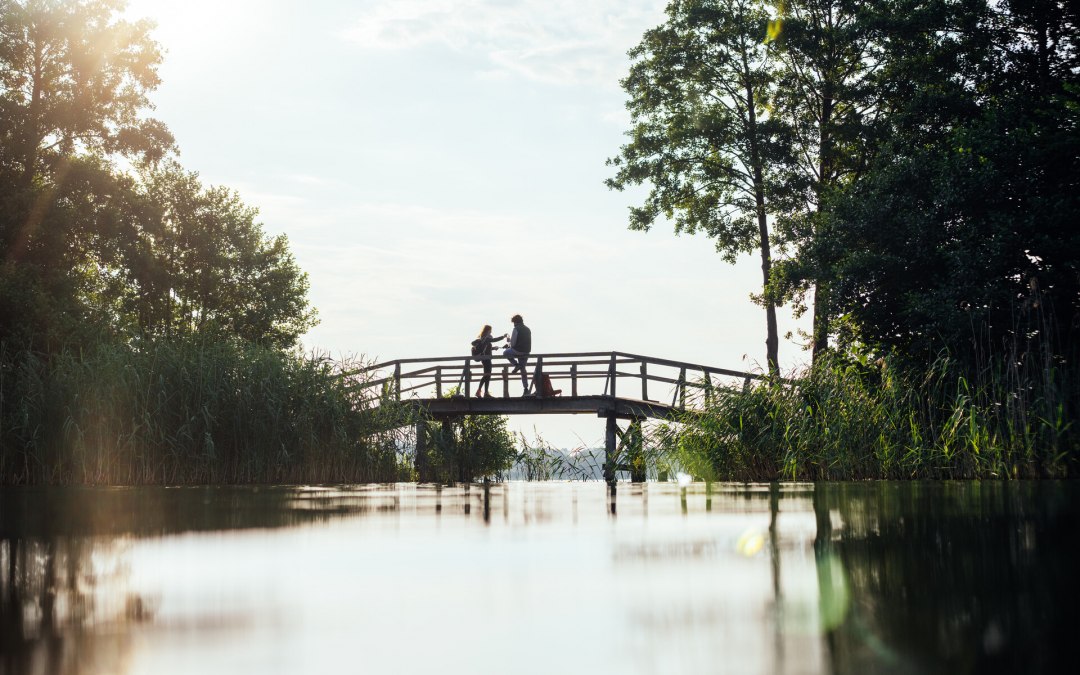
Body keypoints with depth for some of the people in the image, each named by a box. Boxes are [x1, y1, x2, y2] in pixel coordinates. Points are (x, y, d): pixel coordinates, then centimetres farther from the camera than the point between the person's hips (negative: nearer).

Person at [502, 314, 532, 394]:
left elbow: (513, 343, -13)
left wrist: (509, 345, 11)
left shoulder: (516, 329, -10)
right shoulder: (527, 329, 13)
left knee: (505, 352, 21)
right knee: (523, 370, 17)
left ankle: (516, 365, 3)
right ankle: (526, 389, 13)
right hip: (526, 352, 7)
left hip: (518, 351, -7)